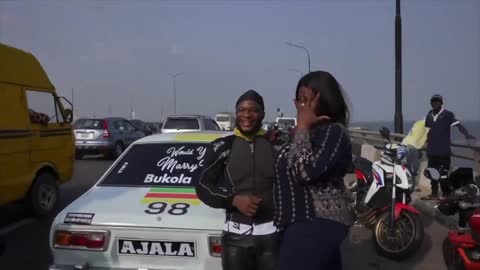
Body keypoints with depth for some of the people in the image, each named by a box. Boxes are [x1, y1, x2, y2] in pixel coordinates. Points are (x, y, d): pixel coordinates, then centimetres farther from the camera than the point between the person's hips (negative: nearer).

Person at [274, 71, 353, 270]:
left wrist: (302, 127, -20)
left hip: (317, 223, -11)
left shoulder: (333, 132, -15)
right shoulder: (315, 131, 14)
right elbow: (290, 167, 21)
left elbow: (305, 172, -26)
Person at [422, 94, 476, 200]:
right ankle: (434, 194, 28)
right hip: (432, 151, 6)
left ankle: (446, 195, 4)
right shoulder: (429, 115, 7)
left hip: (444, 151, -6)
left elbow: (459, 125, -19)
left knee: (444, 174, -6)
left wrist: (467, 134, -34)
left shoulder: (448, 115, -8)